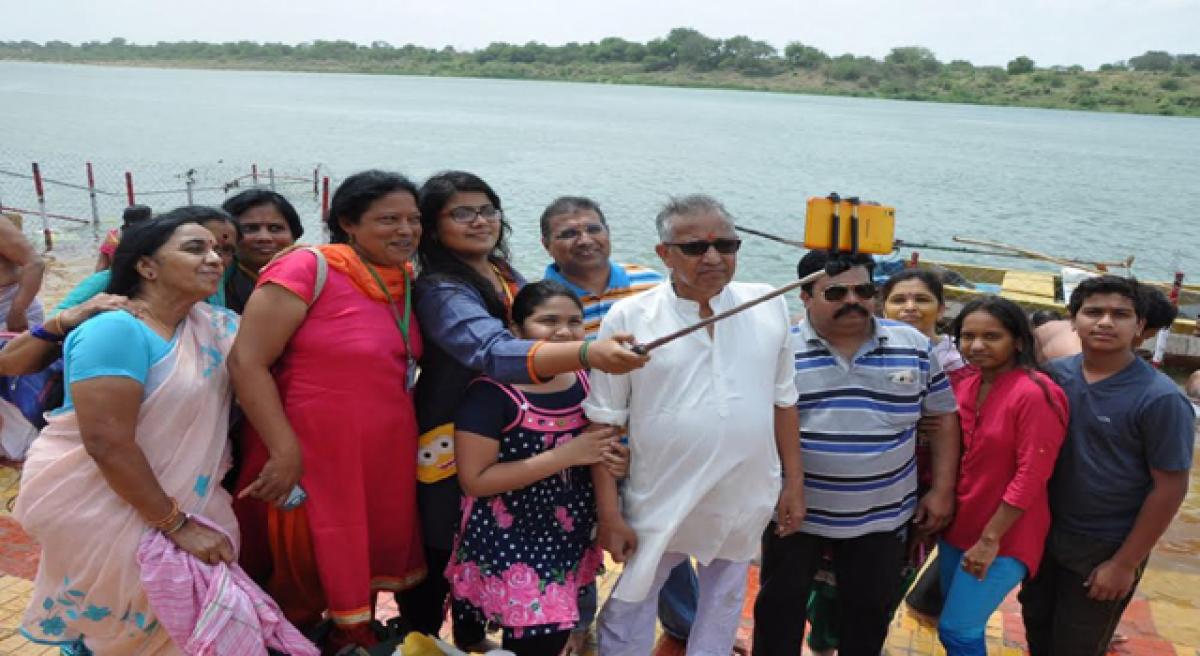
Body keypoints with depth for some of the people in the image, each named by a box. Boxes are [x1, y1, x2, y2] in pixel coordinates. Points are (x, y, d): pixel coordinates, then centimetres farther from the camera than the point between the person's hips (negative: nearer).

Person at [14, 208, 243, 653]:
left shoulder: (209, 324, 2)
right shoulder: (117, 330, -23)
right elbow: (107, 443, -27)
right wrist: (175, 524, -23)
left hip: (175, 497, 7)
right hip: (96, 507, -7)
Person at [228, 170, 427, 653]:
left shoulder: (406, 283, 5)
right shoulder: (308, 269, -16)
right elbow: (246, 362, -19)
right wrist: (285, 451, -22)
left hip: (385, 458, 6)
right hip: (311, 456, -6)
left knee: (364, 561, 19)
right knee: (306, 568, 11)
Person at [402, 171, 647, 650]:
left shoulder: (506, 275, 2)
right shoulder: (440, 291, -24)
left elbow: (534, 334, 20)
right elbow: (494, 352, -43)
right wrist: (589, 353, -57)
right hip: (450, 448, -7)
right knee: (439, 556, 7)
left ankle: (472, 637, 44)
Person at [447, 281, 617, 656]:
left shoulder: (586, 382, 0)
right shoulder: (492, 393, -19)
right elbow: (474, 480, -21)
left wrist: (611, 458, -7)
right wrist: (565, 456, -24)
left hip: (570, 538, 6)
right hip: (510, 544, -6)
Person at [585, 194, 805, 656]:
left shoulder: (769, 307, -4)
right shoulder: (628, 317, -13)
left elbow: (782, 401, 6)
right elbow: (604, 422, -9)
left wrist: (795, 483, 7)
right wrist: (609, 513, -9)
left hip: (745, 503, 3)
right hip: (658, 506, -2)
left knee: (723, 611, 23)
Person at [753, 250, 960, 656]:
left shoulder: (914, 346, -3)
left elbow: (944, 417, 6)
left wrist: (942, 490, 3)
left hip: (883, 517, 2)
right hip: (795, 513, -1)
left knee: (870, 612, 18)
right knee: (780, 606, 12)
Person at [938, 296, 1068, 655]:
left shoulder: (1035, 394, -20)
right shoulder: (964, 383, 2)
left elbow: (1031, 476, -21)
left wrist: (991, 538, -18)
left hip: (1004, 537, -7)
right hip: (957, 525, 7)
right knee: (954, 623, 17)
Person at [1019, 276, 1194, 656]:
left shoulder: (1159, 399, -20)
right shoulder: (1055, 374, -6)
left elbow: (1170, 489, -16)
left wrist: (1125, 563, -14)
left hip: (1104, 551, -4)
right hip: (1045, 536, 4)